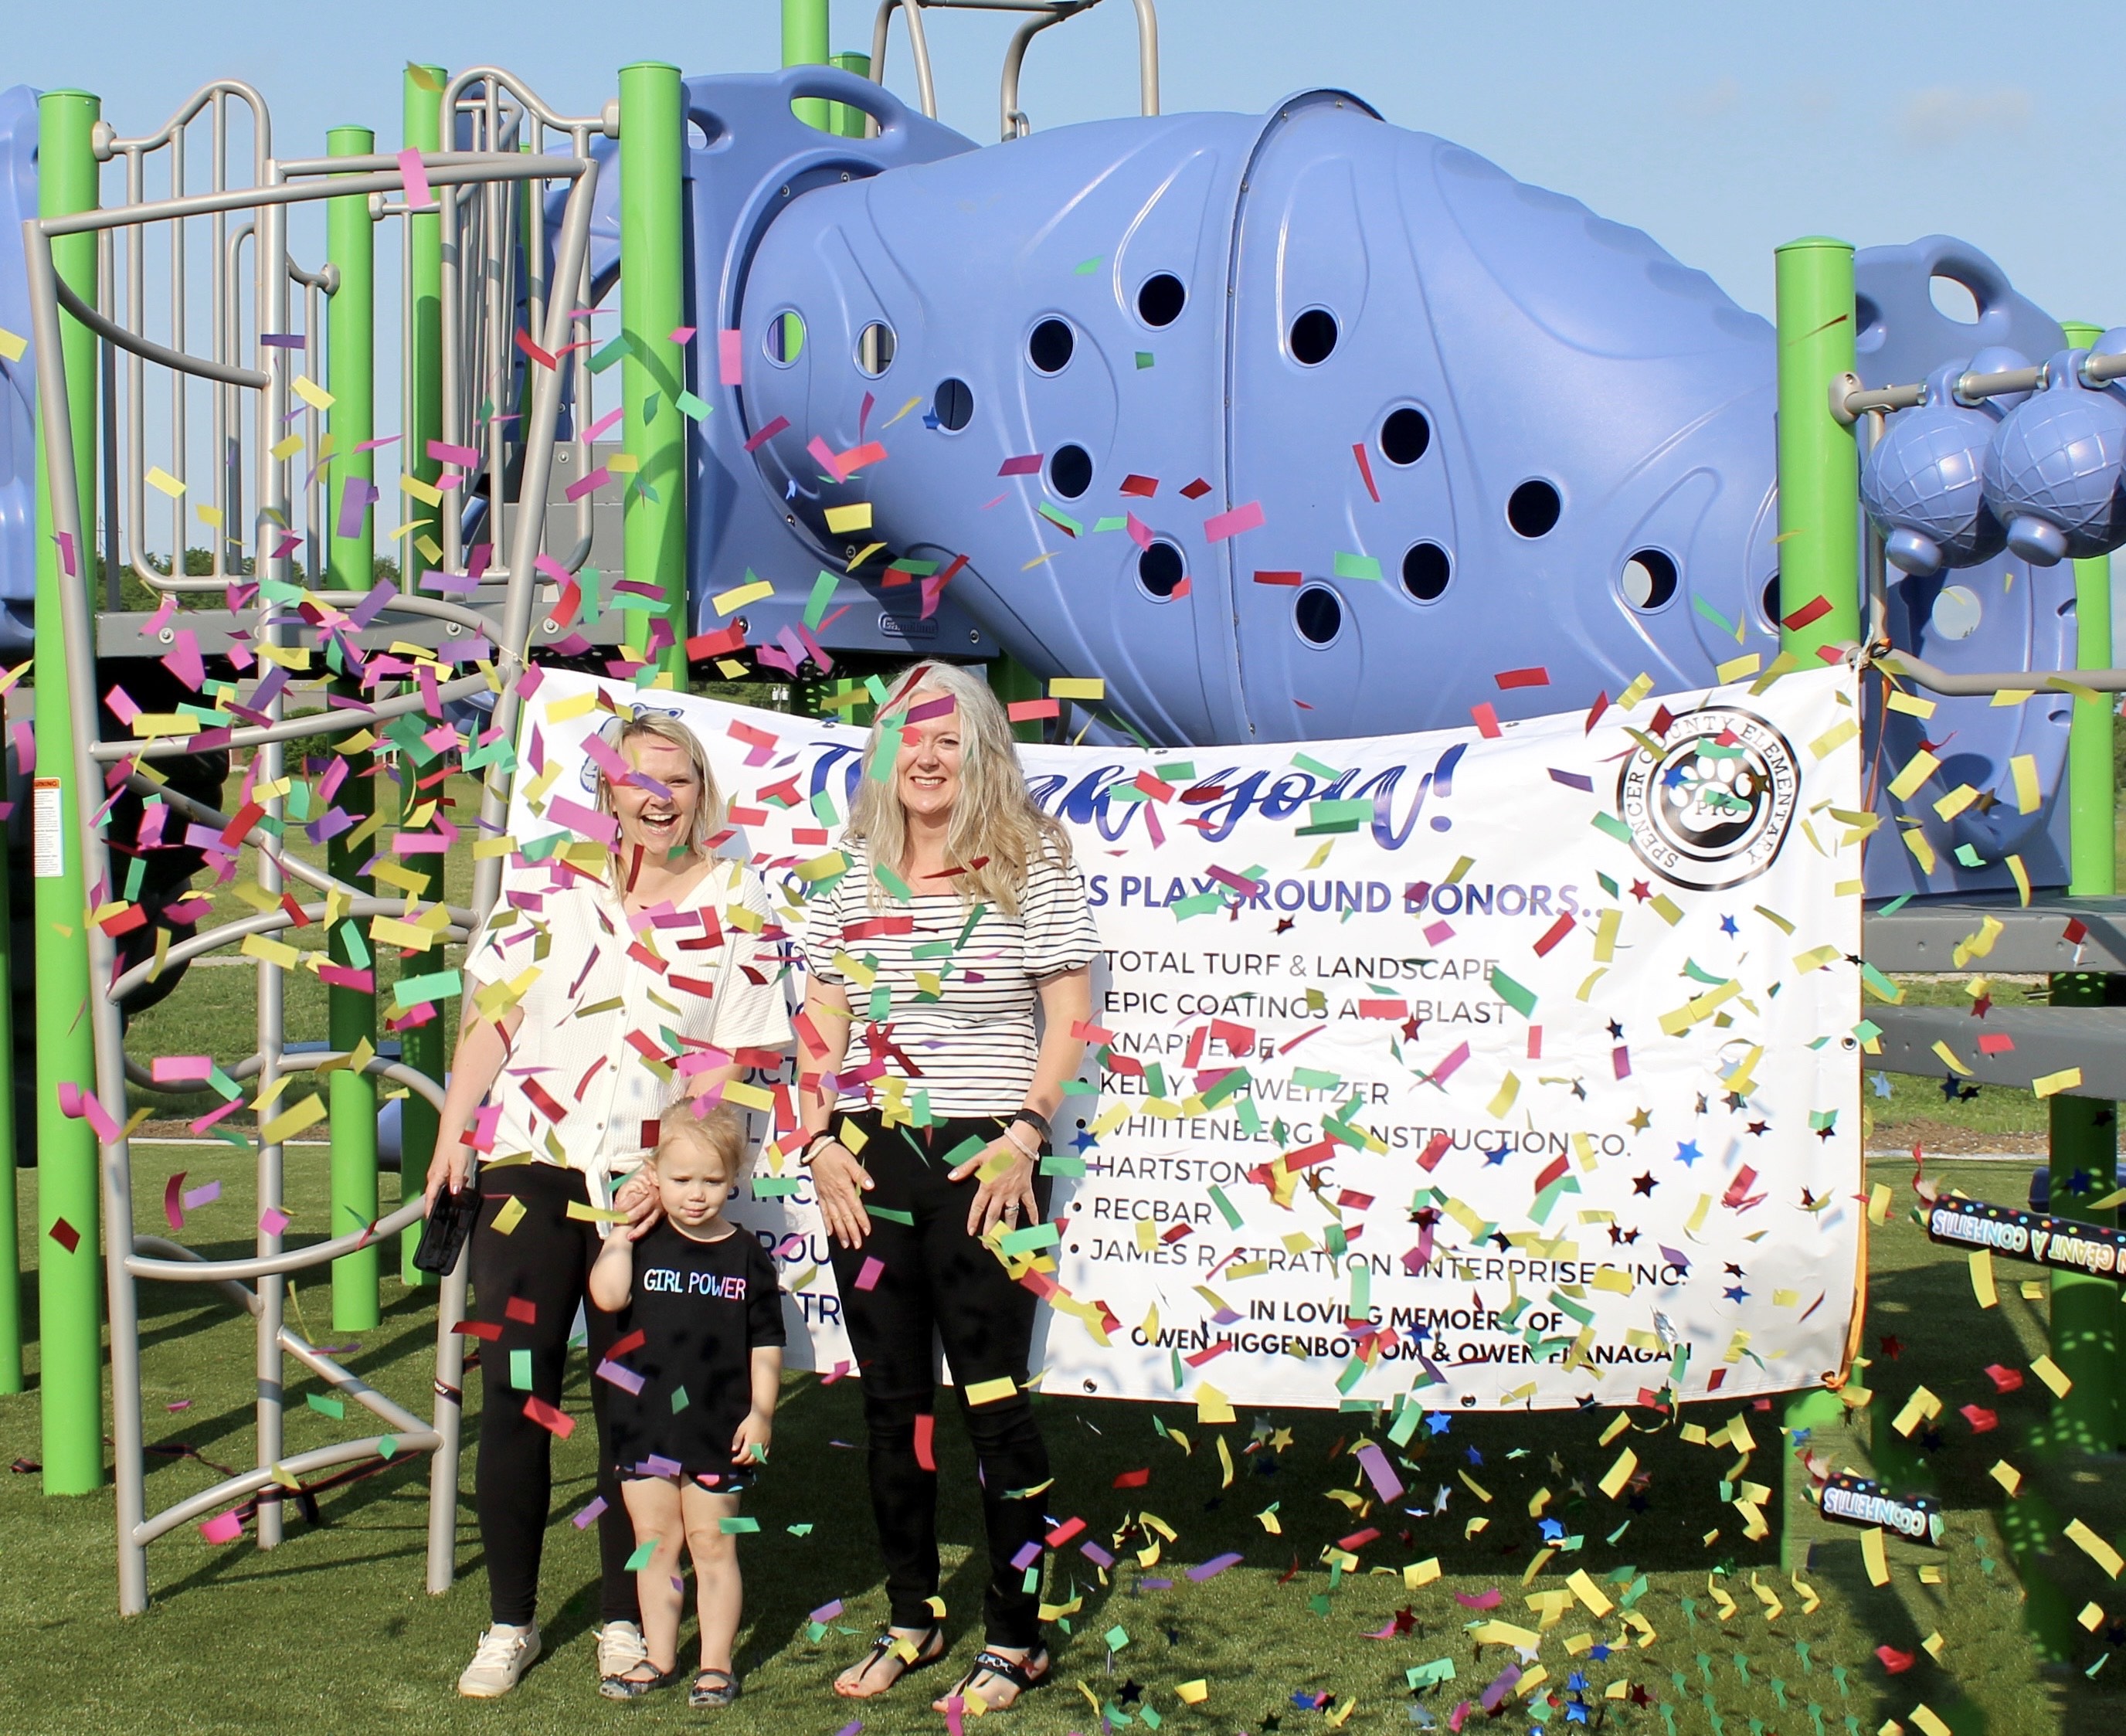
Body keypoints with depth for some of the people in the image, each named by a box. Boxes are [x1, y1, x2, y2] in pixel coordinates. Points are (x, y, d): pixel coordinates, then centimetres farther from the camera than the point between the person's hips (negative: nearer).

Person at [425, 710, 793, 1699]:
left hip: (649, 1188, -2)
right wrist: (453, 1132, 3)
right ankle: (510, 1620, 16)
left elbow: (738, 1059, -3)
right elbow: (492, 1012, 9)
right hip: (527, 1170, 2)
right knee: (513, 1394, 4)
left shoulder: (736, 908, 1)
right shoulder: (552, 886, 8)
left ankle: (625, 1618, 19)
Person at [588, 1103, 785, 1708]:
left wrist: (760, 1413, -5)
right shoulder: (643, 1245, 0)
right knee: (654, 1543, 11)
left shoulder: (747, 1257, -1)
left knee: (712, 1544, 5)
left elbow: (765, 1343, 2)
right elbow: (608, 1296, -18)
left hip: (717, 1428, -2)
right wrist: (622, 1232, -14)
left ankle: (716, 1663, 14)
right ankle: (659, 1656, 22)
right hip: (644, 1423, 2)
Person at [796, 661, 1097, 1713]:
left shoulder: (1031, 866, -2)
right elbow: (822, 1022, 12)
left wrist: (1025, 1133, -13)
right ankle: (911, 1619, 24)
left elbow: (1069, 1016, -4)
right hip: (870, 1162, 5)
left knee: (992, 1399, -3)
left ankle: (1017, 1637, 8)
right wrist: (819, 1140, 1)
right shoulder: (853, 876, 10)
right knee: (892, 1397, 11)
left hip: (982, 1163, -4)